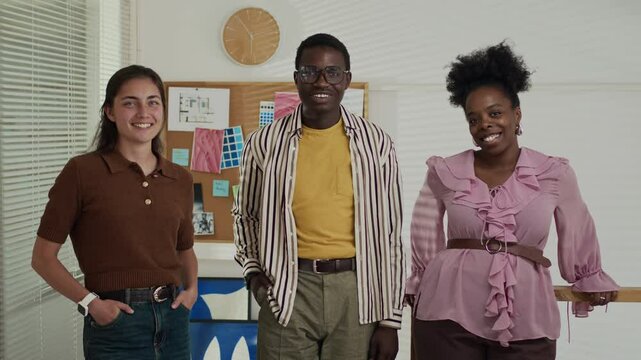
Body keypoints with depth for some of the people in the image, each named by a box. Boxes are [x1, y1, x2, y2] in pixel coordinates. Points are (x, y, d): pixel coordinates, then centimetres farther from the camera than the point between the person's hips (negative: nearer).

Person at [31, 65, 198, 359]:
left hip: (173, 320, 5)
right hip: (115, 324, -4)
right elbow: (43, 256, -4)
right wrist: (89, 302, -14)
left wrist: (191, 287, 3)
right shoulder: (82, 172, -7)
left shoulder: (180, 179, 6)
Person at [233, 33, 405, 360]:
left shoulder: (376, 143, 0)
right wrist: (253, 270, 0)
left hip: (356, 290, 0)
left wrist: (390, 319, 1)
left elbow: (389, 233, 2)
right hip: (287, 291, 0)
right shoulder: (265, 143, 0)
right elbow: (245, 214, 16)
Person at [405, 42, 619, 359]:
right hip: (450, 313, 0)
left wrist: (590, 280, 27)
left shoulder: (554, 174, 3)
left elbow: (577, 235, 16)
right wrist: (420, 286, 22)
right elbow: (426, 238, 14)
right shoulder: (445, 173, 3)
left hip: (526, 320, 0)